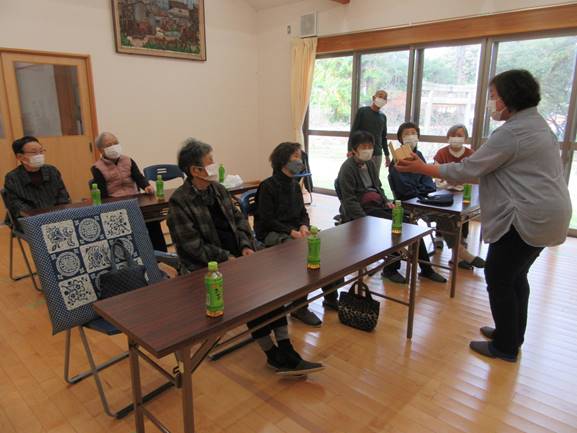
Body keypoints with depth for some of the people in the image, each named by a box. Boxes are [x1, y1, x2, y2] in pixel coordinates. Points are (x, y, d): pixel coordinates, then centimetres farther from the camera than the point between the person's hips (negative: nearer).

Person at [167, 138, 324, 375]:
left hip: (235, 255, 6)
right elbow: (193, 247, -16)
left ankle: (285, 351, -15)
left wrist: (246, 245, -4)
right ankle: (272, 354, -9)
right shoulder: (179, 202, -11)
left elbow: (238, 218, 13)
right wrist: (227, 258, -18)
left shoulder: (217, 189, 10)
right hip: (207, 266, -6)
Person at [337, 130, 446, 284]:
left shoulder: (370, 163, 14)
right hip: (362, 210, -7)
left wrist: (386, 201, 4)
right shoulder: (348, 168, -11)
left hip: (378, 204, 7)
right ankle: (391, 269, -5)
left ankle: (426, 268, -2)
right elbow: (349, 201, -17)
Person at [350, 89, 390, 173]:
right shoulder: (362, 111, 1)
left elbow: (384, 137, 20)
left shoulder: (383, 116, 14)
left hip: (377, 155, 4)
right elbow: (353, 131, -4)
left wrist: (387, 155, 18)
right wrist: (350, 150, -13)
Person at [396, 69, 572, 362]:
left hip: (527, 219, -10)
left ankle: (505, 346, 14)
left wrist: (422, 168, -11)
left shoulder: (511, 133, -18)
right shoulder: (537, 124, 15)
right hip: (546, 214, 10)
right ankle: (512, 334, 34)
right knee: (515, 276, 20)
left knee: (498, 278, 1)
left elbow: (467, 170, -18)